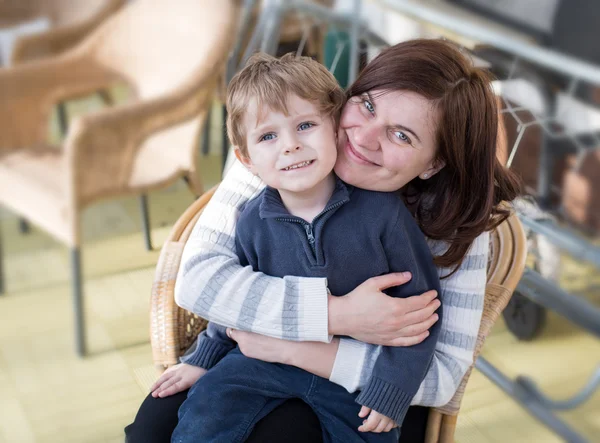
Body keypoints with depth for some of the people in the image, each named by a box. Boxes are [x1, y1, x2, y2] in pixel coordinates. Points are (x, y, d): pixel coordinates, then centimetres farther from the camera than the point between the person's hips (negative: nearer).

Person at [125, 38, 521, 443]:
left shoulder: (456, 226, -19)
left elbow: (441, 377, -21)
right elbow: (197, 276, -24)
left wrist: (290, 348, -27)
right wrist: (337, 314, -34)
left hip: (371, 389, -1)